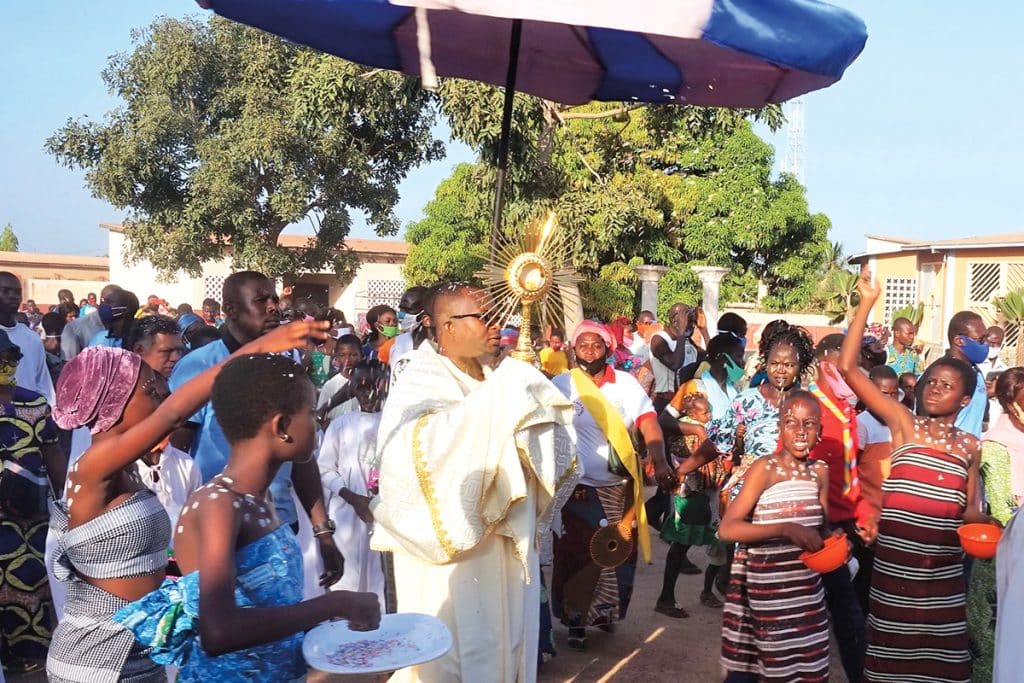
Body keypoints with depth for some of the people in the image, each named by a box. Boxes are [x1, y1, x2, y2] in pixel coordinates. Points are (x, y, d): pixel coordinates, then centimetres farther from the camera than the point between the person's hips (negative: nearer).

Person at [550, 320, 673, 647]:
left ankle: (606, 613, 34)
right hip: (577, 488, -3)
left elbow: (648, 423, -7)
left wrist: (660, 463, -22)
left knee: (620, 555, 11)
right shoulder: (561, 384, -5)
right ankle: (575, 621, 22)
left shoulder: (626, 383, 2)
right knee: (575, 557, 4)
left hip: (620, 487, 3)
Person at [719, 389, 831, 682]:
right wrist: (786, 529, -29)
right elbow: (727, 529, -22)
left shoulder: (821, 472, 4)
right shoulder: (765, 468, -14)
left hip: (807, 584, 6)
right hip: (768, 584, -6)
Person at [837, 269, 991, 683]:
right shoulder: (903, 424, -4)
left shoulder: (969, 445, 7)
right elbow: (848, 368, -13)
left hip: (943, 565, 3)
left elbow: (971, 507, 14)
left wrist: (983, 522, -10)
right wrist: (867, 303, -16)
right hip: (896, 558, -3)